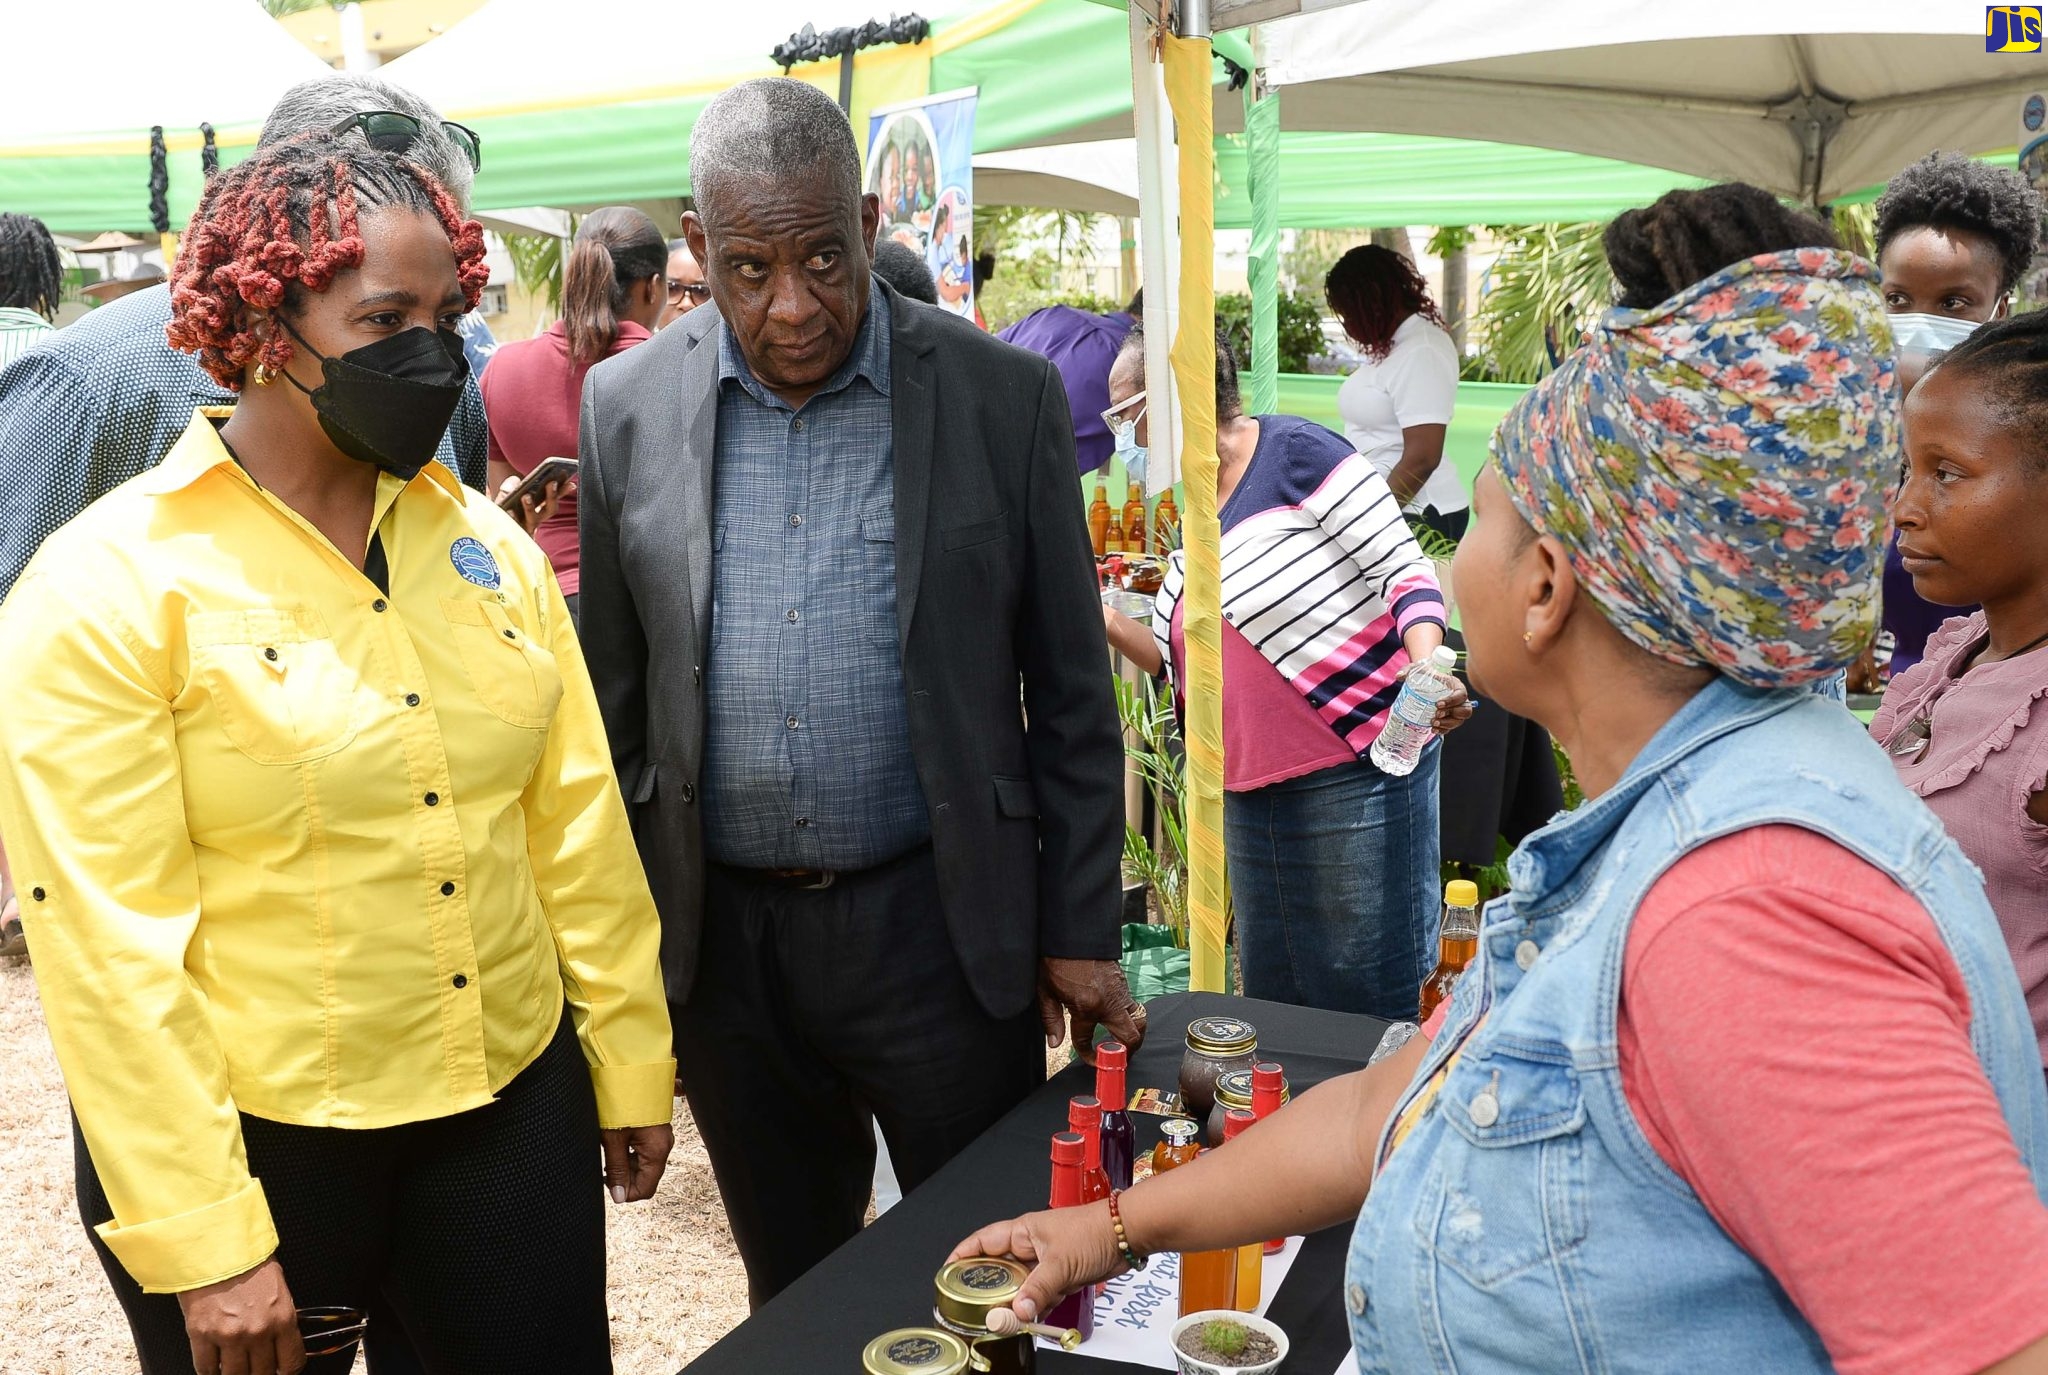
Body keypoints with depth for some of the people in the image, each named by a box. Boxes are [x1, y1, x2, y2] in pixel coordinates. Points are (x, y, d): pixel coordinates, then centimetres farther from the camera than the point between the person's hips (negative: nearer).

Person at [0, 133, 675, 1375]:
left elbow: (576, 823, 6)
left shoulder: (487, 546, 3)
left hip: (517, 1111, 4)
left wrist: (632, 1064, 9)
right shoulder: (110, 586, -11)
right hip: (255, 1139, -4)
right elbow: (107, 939, -14)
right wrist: (199, 1243, -13)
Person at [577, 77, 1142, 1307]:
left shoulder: (1004, 397, -6)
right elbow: (612, 687, 7)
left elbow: (1071, 698, -1)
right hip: (717, 932, 2)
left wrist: (1083, 931, -1)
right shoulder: (628, 406, 1)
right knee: (792, 1293, 19)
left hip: (938, 924, -2)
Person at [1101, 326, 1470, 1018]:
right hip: (1251, 797, 9)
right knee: (1271, 1002, 15)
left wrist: (1427, 665, -31)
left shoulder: (1295, 451, -10)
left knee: (1375, 1005, -1)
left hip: (1359, 778, -8)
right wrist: (1105, 621, 4)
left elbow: (1405, 569, -14)